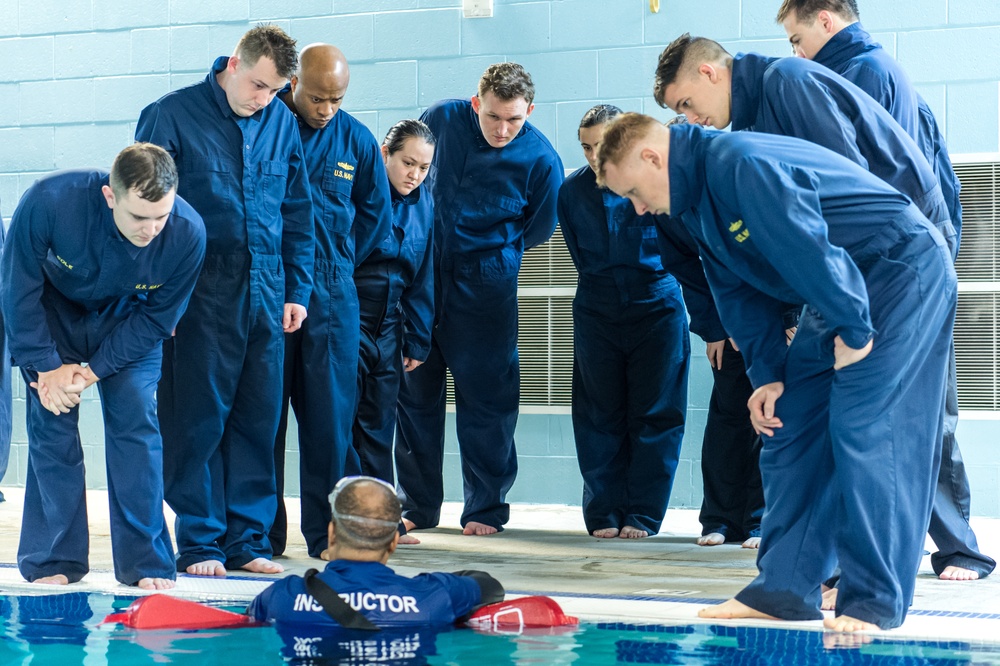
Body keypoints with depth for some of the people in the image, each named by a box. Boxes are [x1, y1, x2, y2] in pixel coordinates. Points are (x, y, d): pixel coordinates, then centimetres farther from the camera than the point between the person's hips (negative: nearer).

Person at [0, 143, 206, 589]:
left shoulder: (187, 233, -32)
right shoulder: (48, 202, -37)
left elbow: (156, 318, -17)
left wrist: (93, 370, -21)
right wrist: (45, 368, -19)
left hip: (128, 321, 1)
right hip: (52, 311, 0)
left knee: (135, 419, -11)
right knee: (51, 422, -7)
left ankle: (147, 563, -4)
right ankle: (52, 559, 3)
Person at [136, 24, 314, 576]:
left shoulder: (282, 122, 10)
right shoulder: (171, 116, -3)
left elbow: (297, 213, 16)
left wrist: (297, 290, 11)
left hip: (266, 294, 4)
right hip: (202, 296, -4)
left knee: (258, 420, 6)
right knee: (198, 421, -1)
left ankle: (247, 540, 14)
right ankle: (200, 542, 8)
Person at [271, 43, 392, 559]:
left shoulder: (356, 140, 6)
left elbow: (375, 214, 18)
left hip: (331, 291, 2)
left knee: (330, 411, 1)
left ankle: (327, 531, 9)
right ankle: (262, 532, 8)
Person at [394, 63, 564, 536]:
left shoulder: (541, 160, -11)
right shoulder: (442, 119, -4)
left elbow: (536, 231, 4)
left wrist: (490, 250, 5)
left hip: (485, 288, -3)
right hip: (423, 277, 3)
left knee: (485, 396, 1)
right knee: (415, 390, 6)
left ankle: (485, 510, 12)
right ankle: (417, 506, 16)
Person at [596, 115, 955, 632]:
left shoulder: (739, 163, -25)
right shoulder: (696, 202, 7)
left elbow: (805, 247, -29)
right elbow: (740, 294, 12)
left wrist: (853, 331, -21)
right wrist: (768, 374, 6)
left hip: (903, 269, -10)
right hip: (843, 294, 10)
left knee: (864, 429, -17)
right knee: (788, 427, 7)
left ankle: (873, 604, -13)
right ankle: (784, 589, 10)